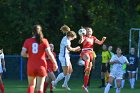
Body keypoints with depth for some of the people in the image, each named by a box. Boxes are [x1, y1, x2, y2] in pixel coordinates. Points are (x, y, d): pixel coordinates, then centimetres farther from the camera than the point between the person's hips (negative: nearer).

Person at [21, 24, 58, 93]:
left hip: (31, 66, 1)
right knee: (40, 87, 2)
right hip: (41, 66, -1)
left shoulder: (27, 41, -1)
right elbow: (49, 54, -10)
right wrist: (55, 63, 1)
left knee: (31, 85, 17)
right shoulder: (44, 41, -4)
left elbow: (23, 54, -7)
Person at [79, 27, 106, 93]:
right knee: (87, 57, -46)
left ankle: (85, 86, 13)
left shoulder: (93, 38, 15)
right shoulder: (84, 37, 0)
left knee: (88, 71, 6)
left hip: (91, 53, 5)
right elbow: (80, 42, -20)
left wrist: (103, 40, -13)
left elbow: (100, 43, 7)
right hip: (84, 52, -5)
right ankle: (86, 67, -69)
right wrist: (81, 39, -40)